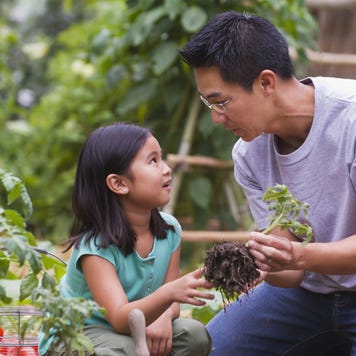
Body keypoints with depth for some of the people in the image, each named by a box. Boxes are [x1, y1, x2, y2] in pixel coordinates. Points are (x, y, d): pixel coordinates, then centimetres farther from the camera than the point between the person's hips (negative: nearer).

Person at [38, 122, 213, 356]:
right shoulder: (96, 246, -26)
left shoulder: (169, 229, -6)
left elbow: (169, 302, -1)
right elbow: (120, 319, -35)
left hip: (133, 333, 6)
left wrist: (164, 317, -27)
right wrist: (169, 293, -52)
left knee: (195, 334, -18)